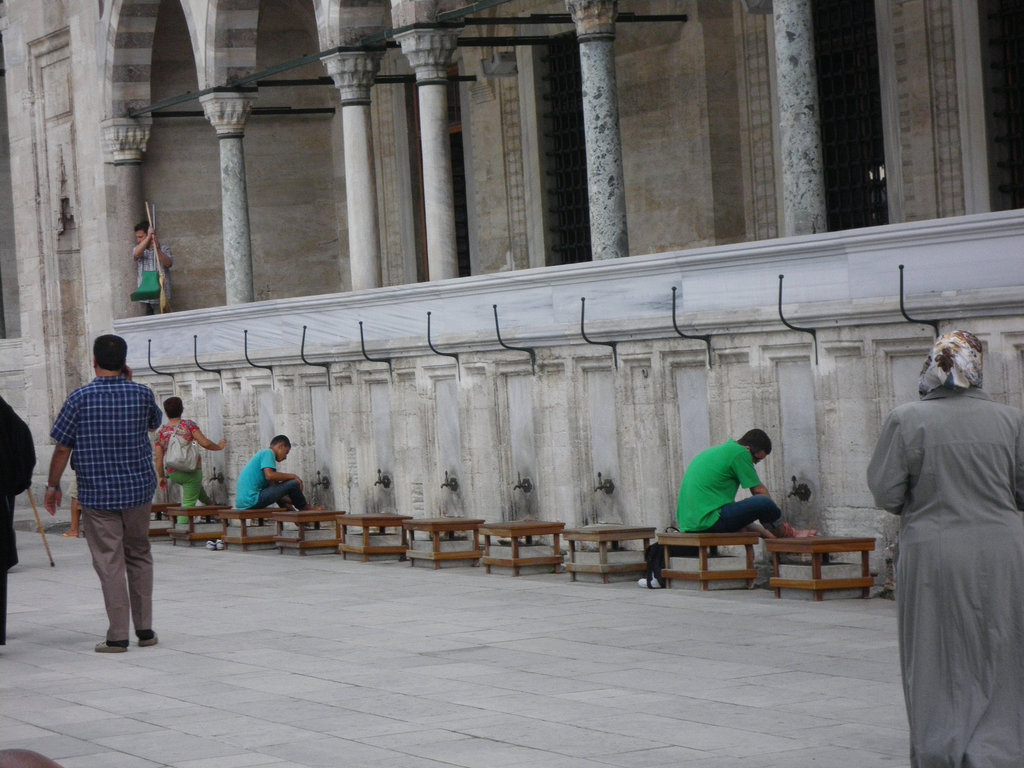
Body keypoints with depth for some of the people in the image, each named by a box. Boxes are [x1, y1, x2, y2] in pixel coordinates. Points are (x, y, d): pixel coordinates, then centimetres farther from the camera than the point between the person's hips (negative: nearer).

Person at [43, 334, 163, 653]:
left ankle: (118, 636, -1)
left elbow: (62, 448, -5)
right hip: (138, 489, 3)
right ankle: (145, 629, 17)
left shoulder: (80, 398, -9)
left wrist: (53, 487, 7)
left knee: (110, 562, 0)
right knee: (139, 557, 15)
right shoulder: (142, 394, -2)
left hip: (96, 493, -3)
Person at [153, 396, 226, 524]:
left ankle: (209, 503, 54)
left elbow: (159, 458, -1)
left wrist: (162, 477, 11)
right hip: (191, 471, -5)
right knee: (188, 504, 0)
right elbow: (205, 443, -16)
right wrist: (218, 446, 4)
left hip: (173, 474, 5)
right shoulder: (188, 424, -11)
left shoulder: (160, 432, -2)